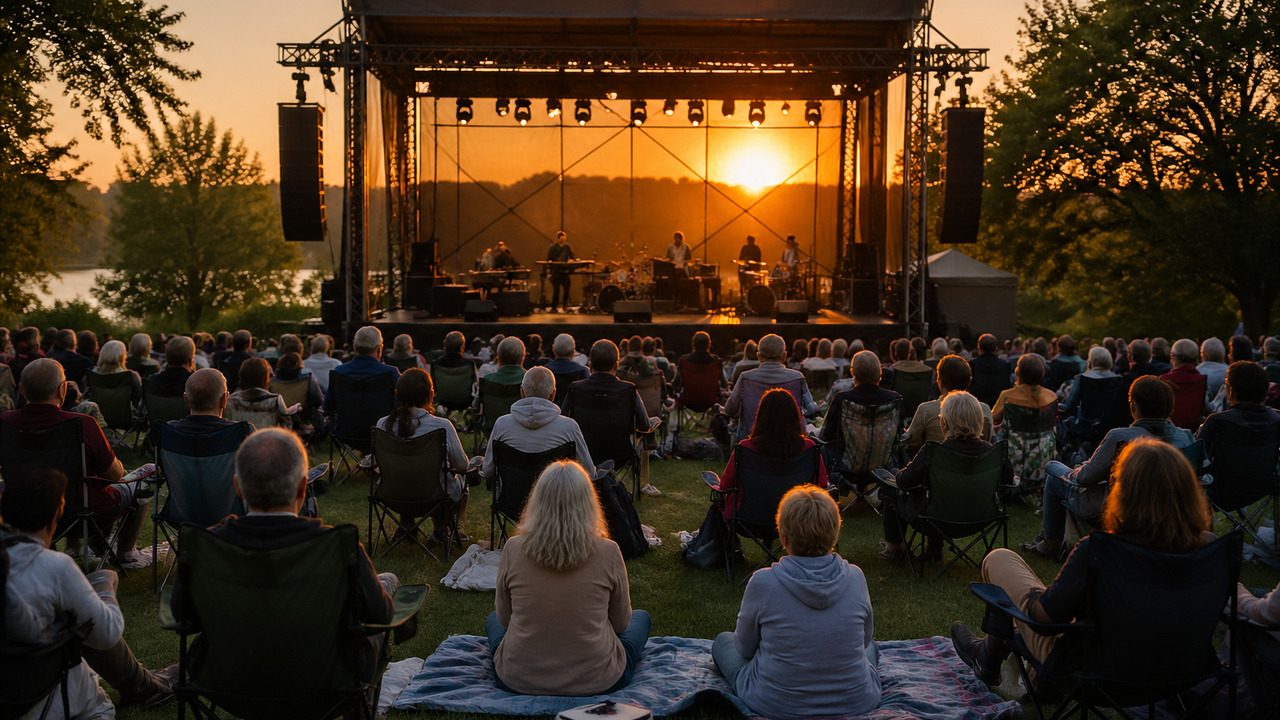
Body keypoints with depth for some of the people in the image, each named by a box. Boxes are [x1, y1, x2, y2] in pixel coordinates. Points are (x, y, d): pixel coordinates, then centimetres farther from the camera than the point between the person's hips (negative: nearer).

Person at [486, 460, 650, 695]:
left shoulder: (513, 549, -14)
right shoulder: (607, 552, -17)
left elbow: (504, 617, 2)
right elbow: (620, 623, -2)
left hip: (519, 681, 2)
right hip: (596, 681, -1)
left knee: (493, 620, 34)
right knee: (641, 618, 28)